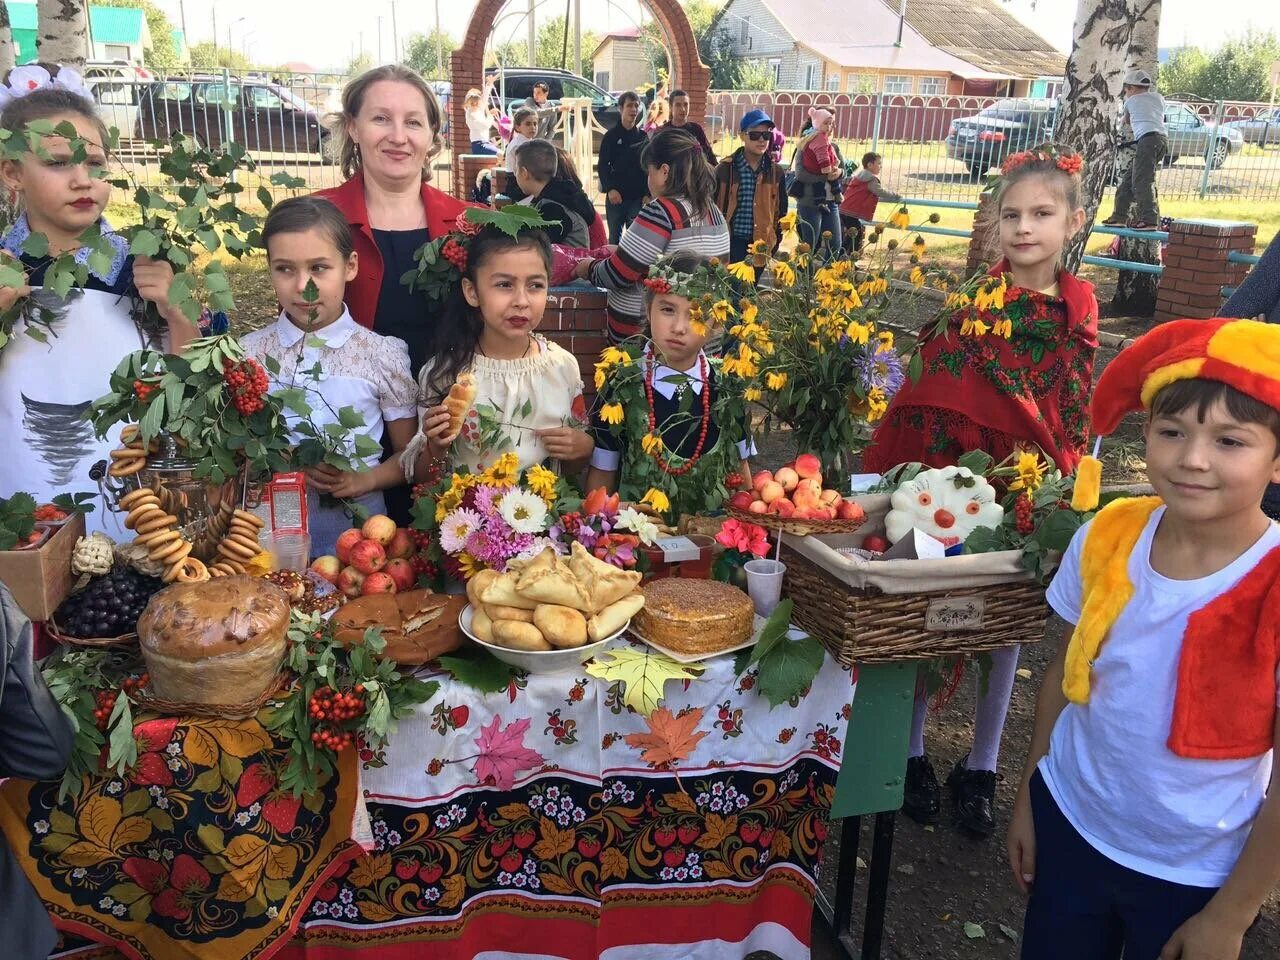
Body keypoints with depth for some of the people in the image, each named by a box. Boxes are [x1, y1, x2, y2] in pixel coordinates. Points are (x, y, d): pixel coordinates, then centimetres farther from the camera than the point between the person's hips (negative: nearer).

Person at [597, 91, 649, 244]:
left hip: (638, 196, 1)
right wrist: (610, 189, -15)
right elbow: (602, 166, -2)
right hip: (615, 195, -1)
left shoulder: (643, 137, 7)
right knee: (615, 237, 6)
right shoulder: (611, 136, 0)